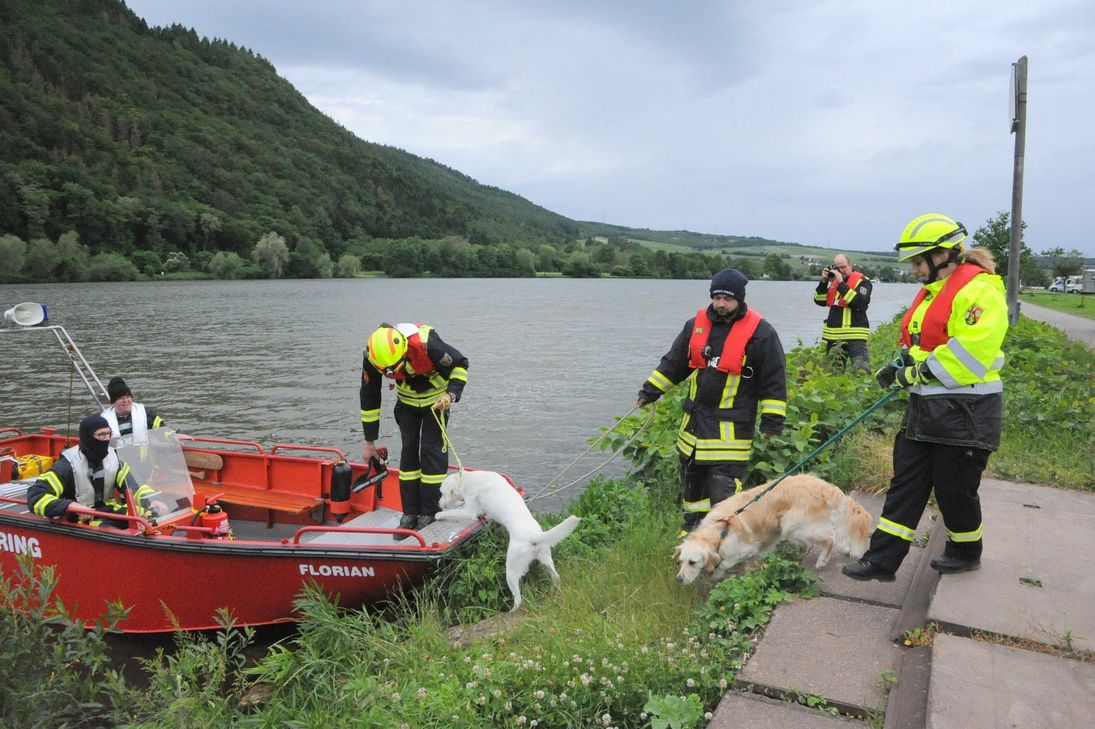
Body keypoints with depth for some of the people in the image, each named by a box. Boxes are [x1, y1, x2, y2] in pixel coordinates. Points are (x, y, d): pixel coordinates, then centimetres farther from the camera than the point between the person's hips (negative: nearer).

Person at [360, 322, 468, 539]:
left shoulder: (426, 344, -38)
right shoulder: (372, 357, -24)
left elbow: (460, 364, -20)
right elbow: (369, 397, -9)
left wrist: (452, 393, -36)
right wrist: (369, 441, -4)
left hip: (435, 399, -3)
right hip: (407, 400, 4)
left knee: (432, 451, -9)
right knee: (408, 451, -2)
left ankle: (430, 513, 0)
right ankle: (410, 513, 6)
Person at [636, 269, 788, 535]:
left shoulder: (761, 332, -9)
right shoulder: (696, 324, 6)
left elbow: (774, 381, -6)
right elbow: (673, 363, 16)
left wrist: (772, 420, -9)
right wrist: (650, 390, 15)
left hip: (731, 428, -6)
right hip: (694, 420, 6)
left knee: (723, 488, -12)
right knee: (691, 479, 17)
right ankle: (692, 529, 34)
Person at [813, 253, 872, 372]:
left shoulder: (862, 281, -4)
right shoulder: (833, 280, 13)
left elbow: (859, 302, -20)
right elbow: (819, 301, 7)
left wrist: (841, 283, -20)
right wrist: (824, 281, -6)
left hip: (854, 336, -6)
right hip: (833, 336, 6)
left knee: (861, 371, -17)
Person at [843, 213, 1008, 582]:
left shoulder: (979, 291, -16)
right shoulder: (933, 291, 15)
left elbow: (969, 352, -25)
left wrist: (918, 373, -18)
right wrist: (900, 367, 6)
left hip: (964, 412, -9)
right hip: (925, 407, 9)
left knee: (955, 488, 6)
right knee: (906, 483, 8)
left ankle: (966, 552, 31)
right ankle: (882, 559, 13)